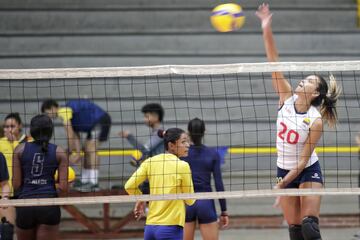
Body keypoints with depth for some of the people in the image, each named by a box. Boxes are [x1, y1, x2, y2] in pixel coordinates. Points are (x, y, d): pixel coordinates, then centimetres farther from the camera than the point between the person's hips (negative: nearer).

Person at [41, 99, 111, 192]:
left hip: (101, 120, -10)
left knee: (91, 149, -18)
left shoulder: (64, 112, -16)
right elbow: (76, 137, 6)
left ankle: (94, 183, -24)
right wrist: (78, 153, -4)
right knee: (87, 151, 12)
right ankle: (84, 181, 18)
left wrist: (69, 153, -11)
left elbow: (70, 136, -18)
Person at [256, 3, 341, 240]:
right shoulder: (287, 98, -6)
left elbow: (303, 160, -16)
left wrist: (283, 184, -19)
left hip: (308, 172, -5)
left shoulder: (315, 121, -18)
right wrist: (266, 30, -22)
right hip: (284, 170, 5)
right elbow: (274, 63, -13)